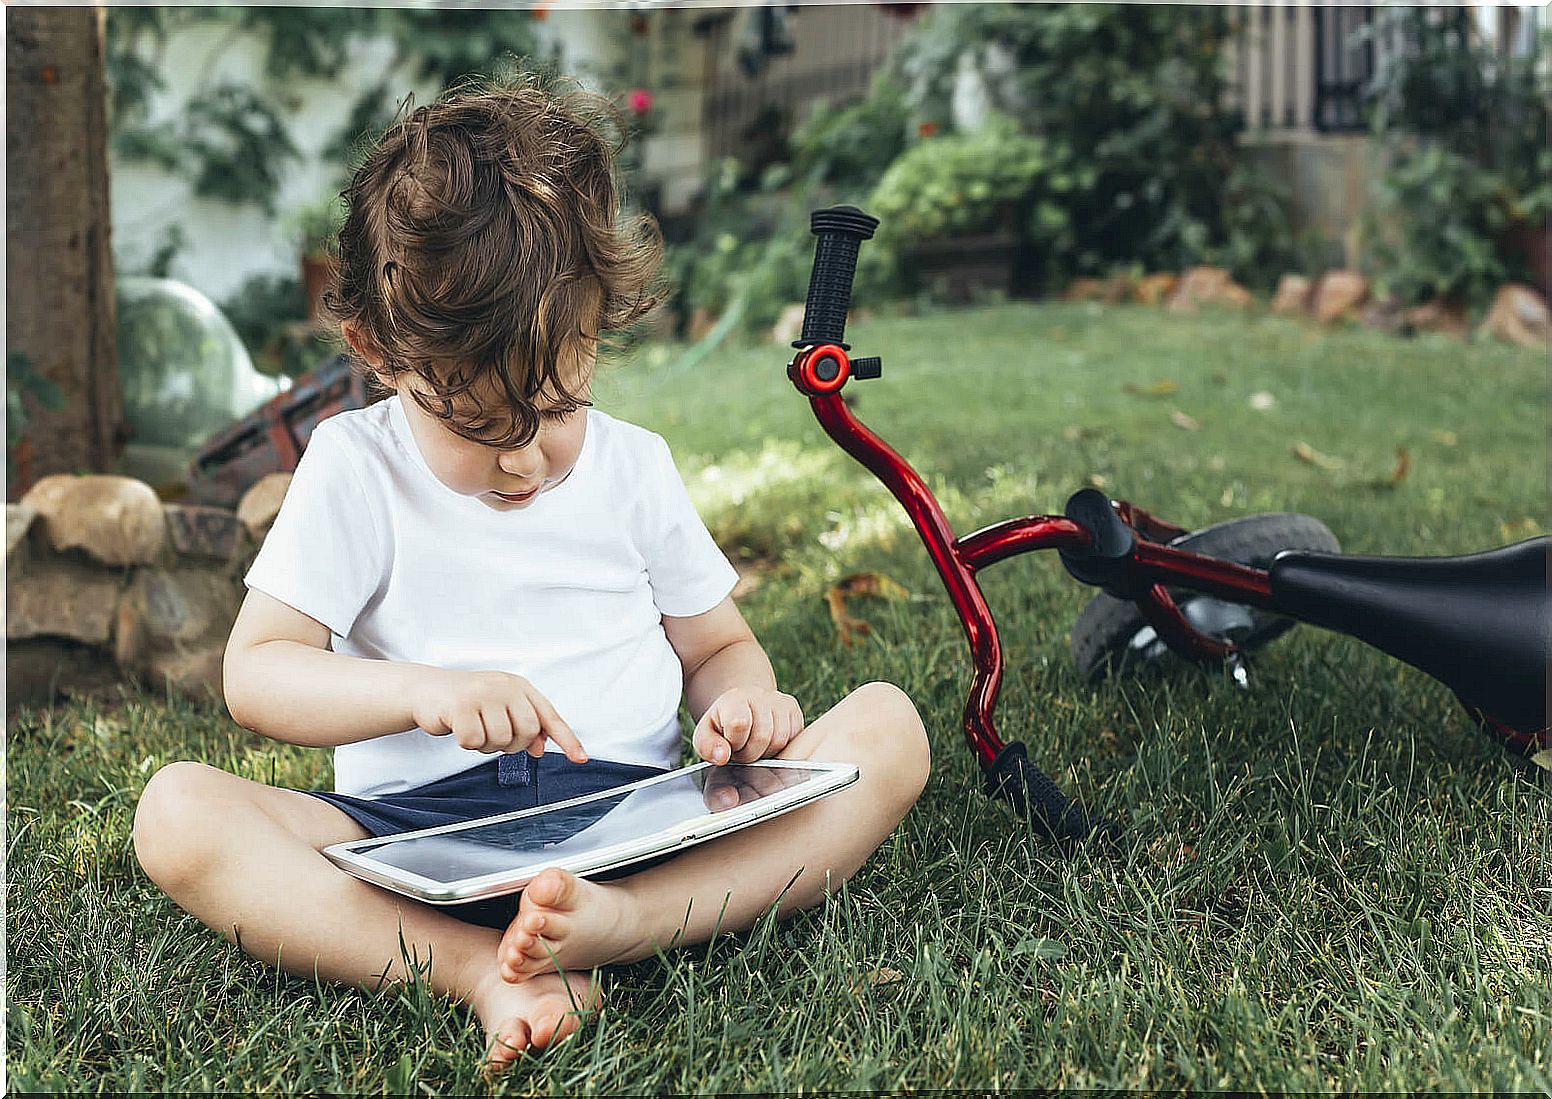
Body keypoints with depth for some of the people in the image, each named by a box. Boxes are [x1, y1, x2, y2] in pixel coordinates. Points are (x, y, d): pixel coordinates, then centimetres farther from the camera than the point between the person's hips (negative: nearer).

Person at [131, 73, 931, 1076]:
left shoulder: (636, 466, 10)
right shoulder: (355, 468, 4)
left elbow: (718, 646, 18)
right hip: (420, 825, -1)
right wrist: (422, 690, -21)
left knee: (890, 728, -19)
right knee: (176, 812, -25)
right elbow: (254, 672, -2)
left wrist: (742, 701, -8)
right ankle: (479, 971, -37)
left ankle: (616, 924, -38)